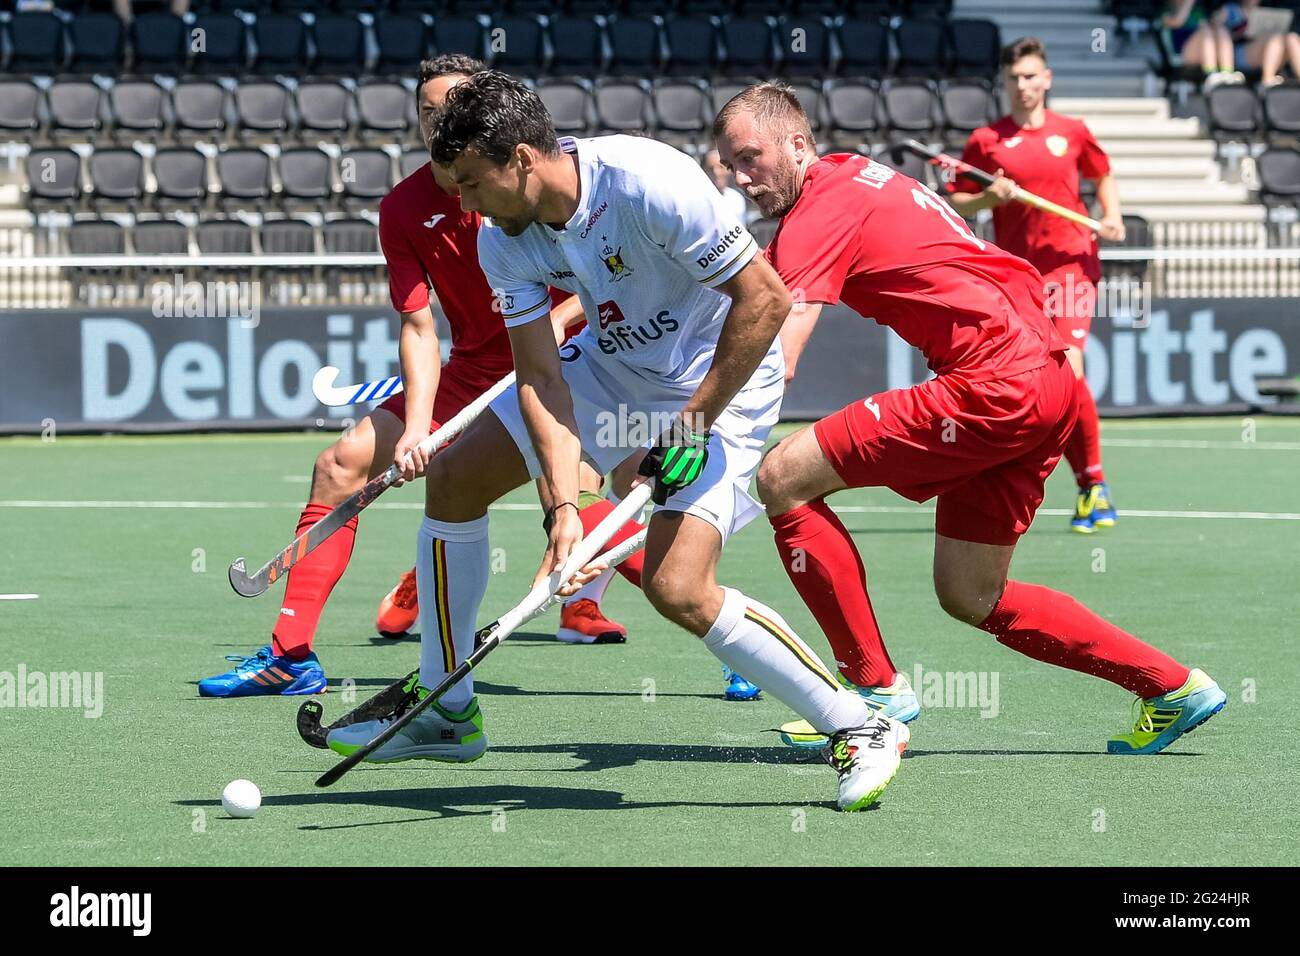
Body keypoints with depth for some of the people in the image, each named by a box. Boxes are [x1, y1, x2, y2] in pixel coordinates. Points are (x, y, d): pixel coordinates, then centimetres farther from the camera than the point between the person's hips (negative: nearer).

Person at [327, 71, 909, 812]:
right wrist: (561, 503, -28)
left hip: (720, 381, -8)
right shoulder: (505, 242, -11)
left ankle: (861, 729, -8)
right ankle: (447, 710, 20)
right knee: (454, 477, 4)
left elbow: (765, 299, -27)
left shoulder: (650, 185, -32)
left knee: (677, 589, -23)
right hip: (609, 364, 8)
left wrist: (694, 422, -25)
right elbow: (540, 378, -13)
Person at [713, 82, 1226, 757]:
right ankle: (1172, 686, 20)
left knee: (783, 478, -9)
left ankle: (873, 686, -3)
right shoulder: (852, 177, 19)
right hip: (1044, 379, 10)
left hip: (993, 385, -10)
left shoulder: (821, 207, -9)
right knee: (969, 596, 18)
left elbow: (773, 362, -22)